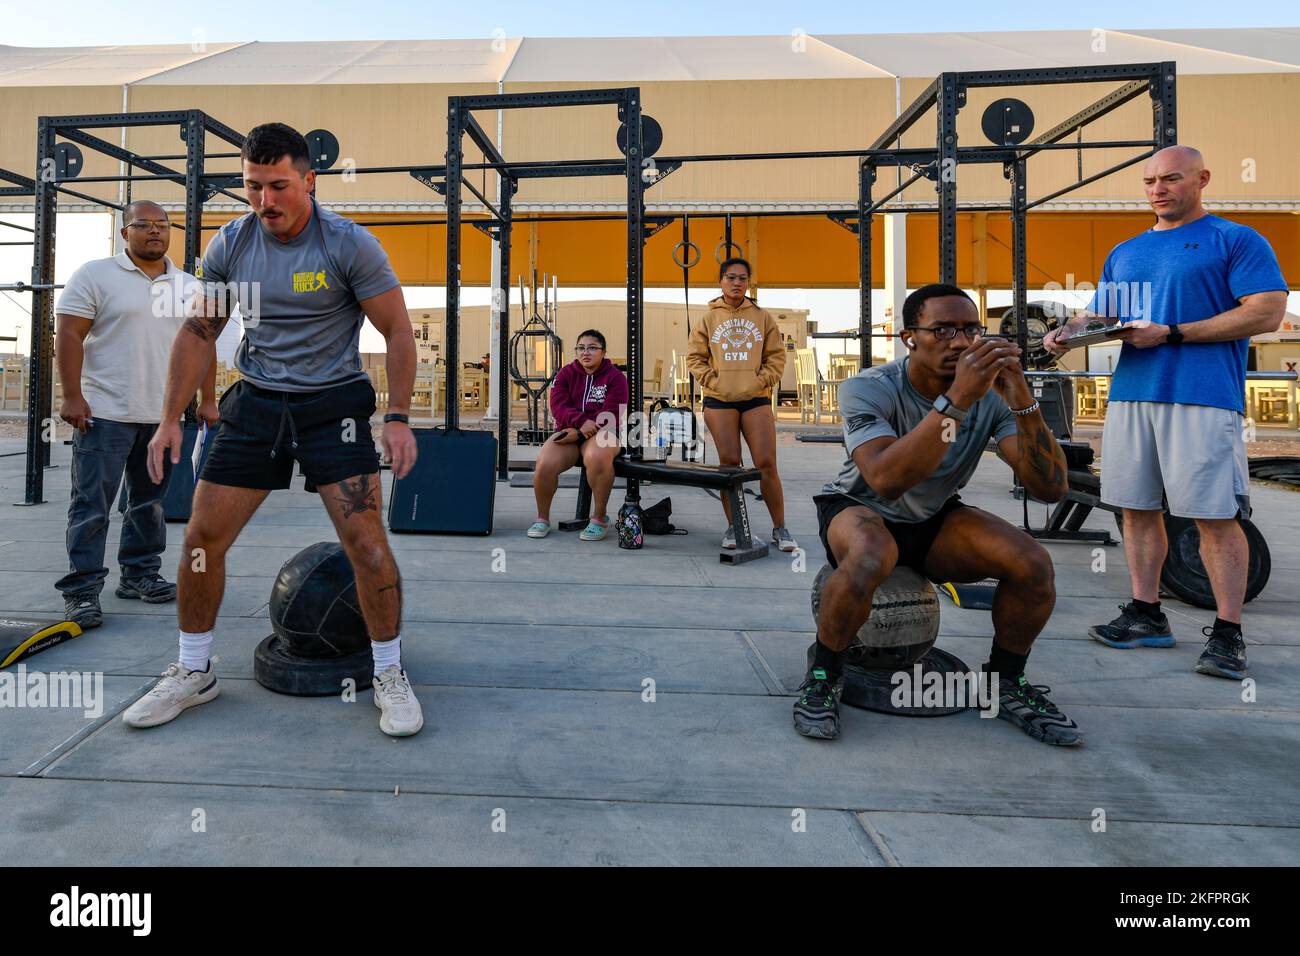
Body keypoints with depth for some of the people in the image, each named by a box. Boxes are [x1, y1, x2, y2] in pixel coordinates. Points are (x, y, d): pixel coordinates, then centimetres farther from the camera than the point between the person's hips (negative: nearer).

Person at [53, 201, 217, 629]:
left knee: (149, 502, 13)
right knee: (91, 506, -3)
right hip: (104, 413, -5)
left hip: (164, 415, 5)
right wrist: (72, 396, -14)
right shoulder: (95, 275, -2)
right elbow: (69, 335, -6)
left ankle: (139, 574, 25)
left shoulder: (189, 286, 13)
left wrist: (207, 399, 10)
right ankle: (81, 590, 4)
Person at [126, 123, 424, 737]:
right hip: (255, 404, 4)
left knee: (365, 540, -13)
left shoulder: (349, 244, -10)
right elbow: (199, 334, 10)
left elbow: (398, 330, -7)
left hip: (332, 404, -4)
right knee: (202, 538, 3)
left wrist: (398, 418, -15)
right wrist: (170, 418, 5)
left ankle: (389, 676, 5)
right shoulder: (229, 245, 2)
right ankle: (193, 674, 23)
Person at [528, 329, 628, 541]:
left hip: (602, 433, -3)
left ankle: (599, 518, -19)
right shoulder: (566, 373, 13)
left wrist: (580, 433, -17)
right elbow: (558, 406, -2)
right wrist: (581, 422, -22)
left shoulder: (615, 376, 4)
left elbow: (610, 415, -8)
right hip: (569, 433, 3)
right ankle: (542, 518, -4)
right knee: (545, 464, -28)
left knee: (597, 457, -39)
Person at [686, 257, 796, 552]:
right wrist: (711, 380, -5)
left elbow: (776, 356, 8)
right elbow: (695, 356, 7)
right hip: (719, 400, 0)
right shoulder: (709, 318, 8)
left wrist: (762, 380, -5)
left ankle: (779, 528, 5)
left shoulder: (762, 317, 9)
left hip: (756, 398, 0)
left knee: (767, 464, -5)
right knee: (729, 463, 0)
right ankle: (733, 527, 12)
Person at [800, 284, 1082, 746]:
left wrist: (1022, 400, -34)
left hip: (936, 519, 4)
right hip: (859, 510, -4)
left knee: (1034, 564, -19)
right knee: (869, 560, -39)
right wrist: (956, 400, -46)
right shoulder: (868, 389, -24)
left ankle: (1005, 682, 8)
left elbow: (1051, 488, -21)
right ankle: (823, 674, -11)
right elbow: (885, 479, -42)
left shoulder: (991, 394, -13)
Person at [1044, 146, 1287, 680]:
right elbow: (1099, 312, 22)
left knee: (1215, 514, -5)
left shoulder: (1237, 240, 4)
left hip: (1203, 398, -5)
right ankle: (1146, 616, 18)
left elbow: (1267, 314, -6)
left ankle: (1228, 633, 5)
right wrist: (1069, 332, -2)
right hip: (1130, 395, 6)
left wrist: (1171, 334, -13)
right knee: (1137, 509, 7)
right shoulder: (1124, 253, 21)